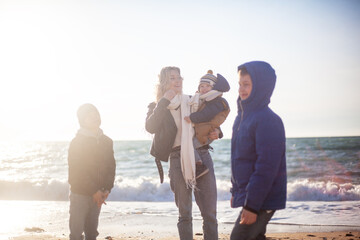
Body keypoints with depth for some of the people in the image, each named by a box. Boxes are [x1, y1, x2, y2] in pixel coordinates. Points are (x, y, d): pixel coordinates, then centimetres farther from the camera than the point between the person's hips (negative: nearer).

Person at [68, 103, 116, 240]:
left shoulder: (107, 142, 9)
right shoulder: (77, 142, -8)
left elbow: (111, 167, 9)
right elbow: (77, 171, -13)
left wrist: (107, 189, -5)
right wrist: (94, 191, -15)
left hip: (97, 195, 5)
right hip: (80, 194, -5)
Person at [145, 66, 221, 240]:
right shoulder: (157, 107, 8)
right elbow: (150, 127, -13)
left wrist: (216, 132, 2)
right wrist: (164, 101, -12)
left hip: (201, 155, 2)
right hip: (178, 159, -2)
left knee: (209, 212, -2)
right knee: (184, 214, 4)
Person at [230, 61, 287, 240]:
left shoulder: (268, 121, -19)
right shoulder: (242, 117, 10)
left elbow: (266, 167, -23)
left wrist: (252, 205, -23)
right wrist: (235, 192, 20)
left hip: (263, 200, -9)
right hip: (246, 194, 9)